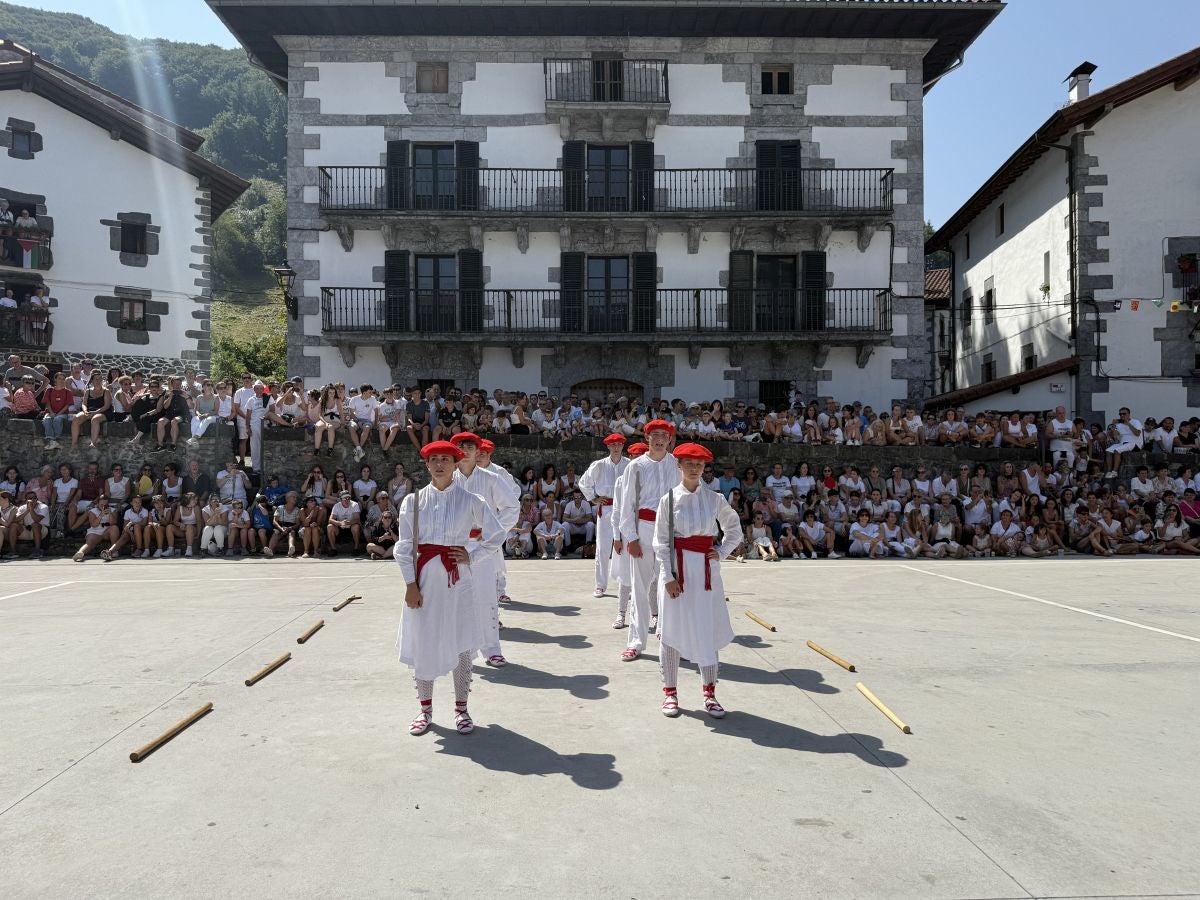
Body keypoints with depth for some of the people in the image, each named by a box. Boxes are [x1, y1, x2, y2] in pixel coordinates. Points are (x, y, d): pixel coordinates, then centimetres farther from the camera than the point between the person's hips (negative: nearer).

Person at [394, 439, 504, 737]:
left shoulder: (470, 501, -2)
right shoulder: (413, 501, 1)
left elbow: (496, 535, 4)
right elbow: (404, 546, 0)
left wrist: (472, 556, -4)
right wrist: (410, 583, -6)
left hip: (458, 580, -1)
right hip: (424, 580, 1)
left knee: (461, 643, 6)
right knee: (422, 643, 7)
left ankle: (461, 709, 20)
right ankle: (425, 708, 23)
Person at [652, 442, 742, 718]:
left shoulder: (714, 499, 4)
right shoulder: (668, 500, -2)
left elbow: (734, 528, 17)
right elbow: (661, 541, -4)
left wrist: (722, 552, 3)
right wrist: (668, 576, -11)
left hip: (706, 568, 2)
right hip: (678, 568, -2)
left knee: (708, 630, 6)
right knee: (672, 630, 5)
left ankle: (709, 693, 19)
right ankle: (670, 692, 19)